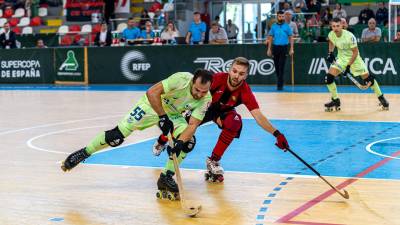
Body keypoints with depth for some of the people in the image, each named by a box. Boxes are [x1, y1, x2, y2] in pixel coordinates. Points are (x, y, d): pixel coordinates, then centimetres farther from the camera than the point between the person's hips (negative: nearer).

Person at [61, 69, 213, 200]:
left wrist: (179, 142, -40)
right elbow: (152, 92, -37)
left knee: (189, 141, -20)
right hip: (152, 106, -4)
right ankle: (83, 154, 11)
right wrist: (162, 117, -38)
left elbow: (192, 125, -24)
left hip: (173, 115, 4)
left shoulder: (206, 99, -22)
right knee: (116, 136, -12)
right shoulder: (182, 79, -35)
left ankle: (166, 178, -2)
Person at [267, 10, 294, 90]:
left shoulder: (287, 26, 3)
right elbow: (270, 38, 11)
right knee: (276, 66, 7)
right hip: (275, 47, 3)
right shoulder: (274, 26, 8)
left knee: (281, 67, -8)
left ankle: (280, 85, -8)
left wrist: (291, 49, -5)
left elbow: (290, 37, 3)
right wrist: (269, 49, 6)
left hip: (284, 47, -2)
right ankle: (280, 81, 25)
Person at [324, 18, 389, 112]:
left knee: (368, 78, -6)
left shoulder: (349, 36, -29)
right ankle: (335, 101, 4)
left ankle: (381, 97, 16)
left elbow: (355, 52, -22)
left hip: (354, 58, -4)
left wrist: (349, 65, -24)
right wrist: (330, 53, 3)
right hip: (342, 58, 4)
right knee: (329, 77, -13)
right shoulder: (331, 34, -14)